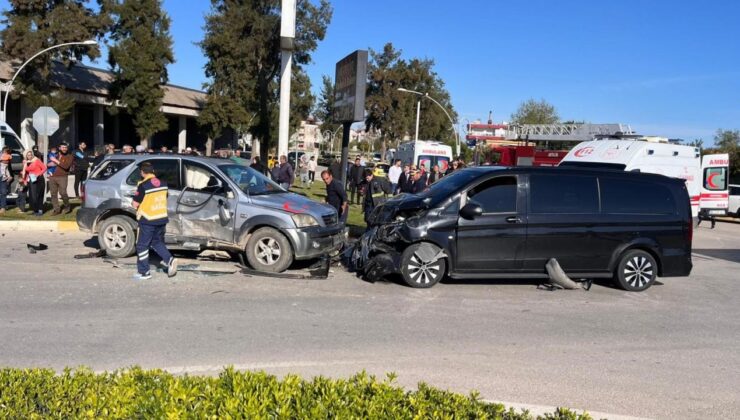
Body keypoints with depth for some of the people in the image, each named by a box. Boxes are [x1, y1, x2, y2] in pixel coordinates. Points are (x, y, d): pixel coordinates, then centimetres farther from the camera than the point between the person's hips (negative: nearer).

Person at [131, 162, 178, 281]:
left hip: (147, 220, -6)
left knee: (142, 246, 6)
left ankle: (144, 272, 10)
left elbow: (135, 204, -12)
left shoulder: (143, 185, -15)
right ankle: (170, 260, 0)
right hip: (162, 219, 6)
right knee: (158, 242, 21)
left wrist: (133, 201, 10)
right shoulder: (163, 183, 5)